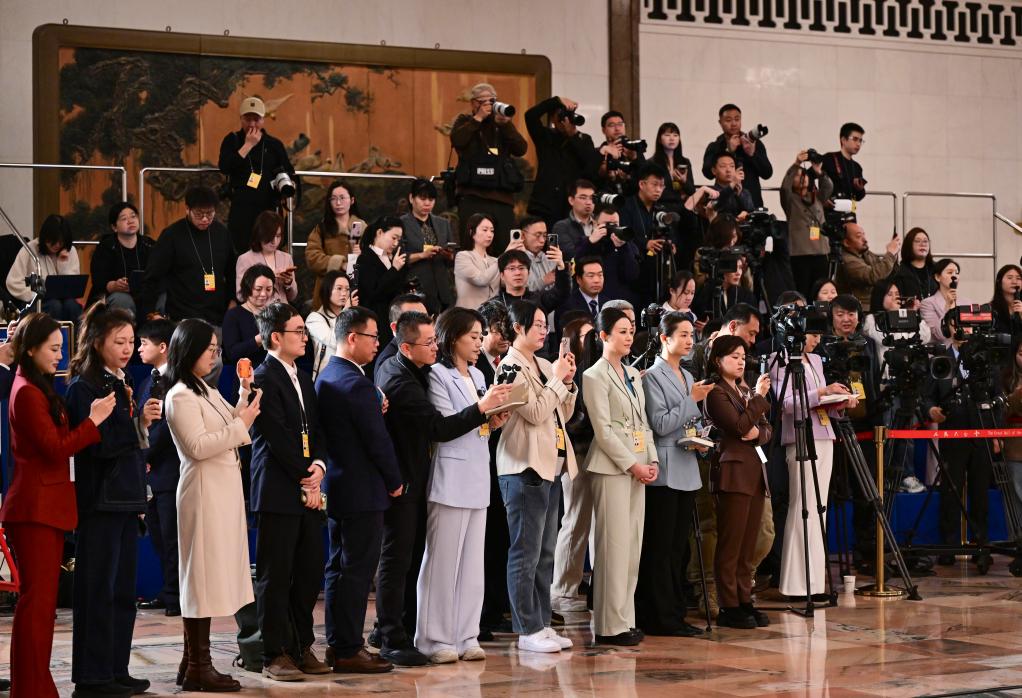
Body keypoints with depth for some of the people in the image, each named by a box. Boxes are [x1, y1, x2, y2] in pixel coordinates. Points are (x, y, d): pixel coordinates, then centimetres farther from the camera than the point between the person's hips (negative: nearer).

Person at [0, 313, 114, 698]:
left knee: (41, 600, 11)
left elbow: (58, 441, 13)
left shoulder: (39, 389, 17)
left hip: (46, 507, 10)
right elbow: (55, 448, -16)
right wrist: (93, 420, -10)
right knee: (37, 599, -7)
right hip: (35, 507, -10)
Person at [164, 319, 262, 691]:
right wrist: (240, 425, -17)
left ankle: (194, 661, 15)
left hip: (224, 489, 9)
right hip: (204, 492, -9)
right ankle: (198, 666, -3)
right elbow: (197, 446, -18)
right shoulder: (180, 396, -10)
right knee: (203, 575, -7)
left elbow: (227, 433, 20)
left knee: (209, 575, 10)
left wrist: (243, 411, 6)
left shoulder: (208, 392, 17)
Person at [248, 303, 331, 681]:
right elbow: (278, 438, -14)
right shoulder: (264, 378, -10)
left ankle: (302, 647, 19)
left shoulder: (303, 379, 17)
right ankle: (275, 655, 5)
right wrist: (304, 479, -10)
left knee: (309, 572, 10)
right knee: (275, 575, -1)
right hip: (279, 491, -8)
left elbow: (315, 430, 15)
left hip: (307, 488, 8)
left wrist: (319, 465, -4)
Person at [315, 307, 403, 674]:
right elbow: (377, 440, -18)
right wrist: (395, 481, -6)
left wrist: (376, 409, 3)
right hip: (362, 491, -10)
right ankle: (348, 651, 0)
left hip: (335, 487, 10)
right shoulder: (357, 384, -20)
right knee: (357, 571, -4)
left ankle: (337, 644, 22)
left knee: (338, 568, 15)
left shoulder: (325, 377, 10)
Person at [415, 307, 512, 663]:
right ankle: (436, 640, 2)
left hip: (477, 480, 8)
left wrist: (493, 422, 4)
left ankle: (465, 637, 12)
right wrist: (481, 408, -18)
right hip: (451, 480, -8)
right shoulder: (438, 376, -6)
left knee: (472, 563, 7)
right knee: (442, 562, -3)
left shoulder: (477, 376, 17)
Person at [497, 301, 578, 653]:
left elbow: (564, 414, 17)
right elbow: (535, 413, -18)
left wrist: (567, 382, 4)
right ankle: (527, 630, 0)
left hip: (551, 466, 9)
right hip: (525, 468, -9)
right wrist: (556, 379, -9)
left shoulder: (544, 365, 14)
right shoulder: (511, 367, -10)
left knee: (545, 553, 12)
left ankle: (542, 624, 19)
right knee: (526, 553, -4)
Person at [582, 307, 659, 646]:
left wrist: (652, 459, 4)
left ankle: (625, 620, 13)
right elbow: (603, 430, -12)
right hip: (611, 467, -8)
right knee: (614, 545, -7)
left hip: (637, 467, 8)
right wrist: (631, 465, -14)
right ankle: (610, 625, -2)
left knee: (633, 545, 7)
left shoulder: (634, 374, 17)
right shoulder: (594, 376, -6)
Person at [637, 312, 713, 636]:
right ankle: (661, 617, -1)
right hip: (664, 472, -8)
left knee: (679, 547, 10)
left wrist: (699, 441, 8)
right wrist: (692, 399, -15)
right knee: (660, 548, -4)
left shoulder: (687, 376, 17)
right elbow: (661, 424, -15)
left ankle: (675, 612, 15)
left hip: (686, 472, 8)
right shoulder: (653, 376, -7)